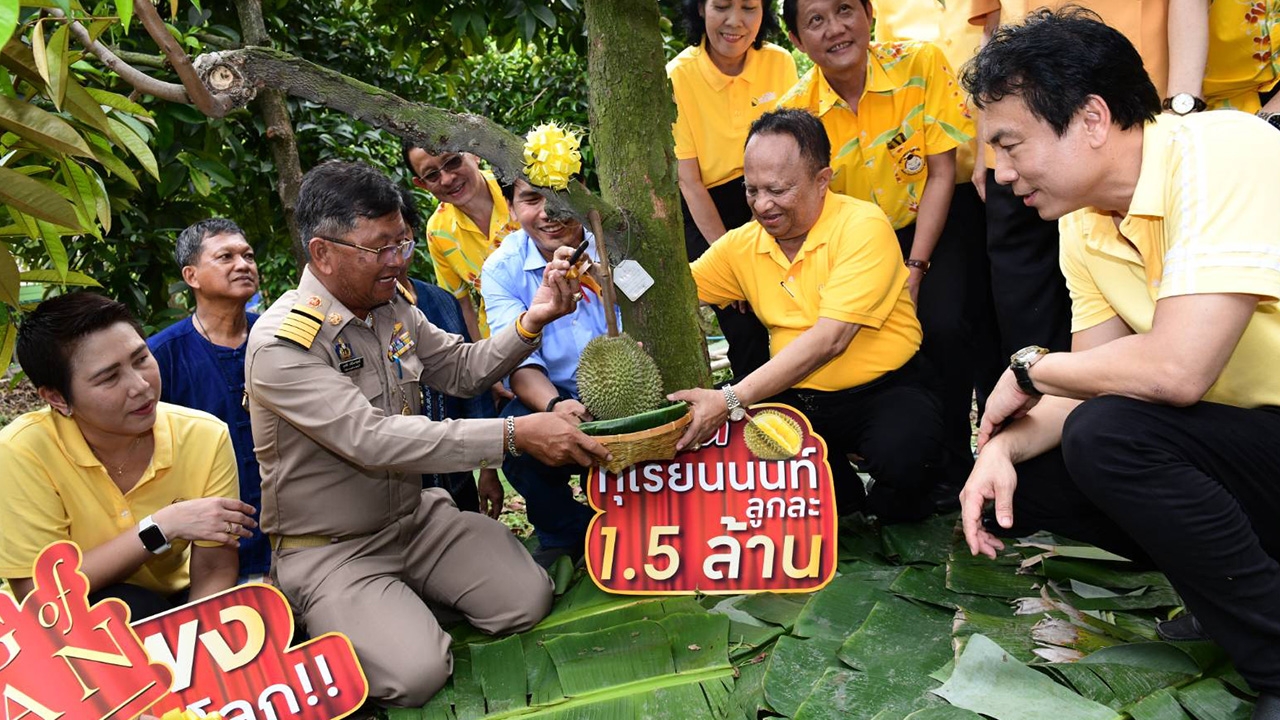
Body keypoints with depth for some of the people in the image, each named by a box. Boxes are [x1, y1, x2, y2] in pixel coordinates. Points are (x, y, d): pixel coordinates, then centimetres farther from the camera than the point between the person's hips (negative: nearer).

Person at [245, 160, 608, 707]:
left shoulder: (393, 308, 0)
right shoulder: (281, 343, -23)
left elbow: (462, 370, 8)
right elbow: (372, 440, -33)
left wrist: (531, 322, -12)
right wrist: (515, 435, -36)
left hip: (415, 516, 6)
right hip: (330, 550, -6)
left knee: (528, 601, -8)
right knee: (417, 674, -24)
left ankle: (407, 594, 16)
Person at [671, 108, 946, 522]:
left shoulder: (862, 227, -16)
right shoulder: (743, 244, 2)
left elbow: (829, 339, -25)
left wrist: (732, 399, -31)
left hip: (883, 390, -5)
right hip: (798, 396, 5)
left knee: (902, 456, -35)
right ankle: (844, 499, 7)